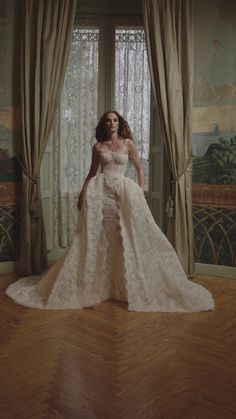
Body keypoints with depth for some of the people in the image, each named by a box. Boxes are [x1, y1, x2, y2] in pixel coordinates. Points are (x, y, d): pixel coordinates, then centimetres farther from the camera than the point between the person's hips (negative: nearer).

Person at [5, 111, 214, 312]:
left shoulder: (128, 143, 7)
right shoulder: (98, 147, 11)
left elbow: (139, 169, 8)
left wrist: (140, 193, -1)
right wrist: (82, 193, 9)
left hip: (123, 190, -1)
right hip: (99, 190, 1)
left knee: (126, 236, -5)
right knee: (96, 236, -1)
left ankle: (126, 285, 9)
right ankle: (97, 284, 12)